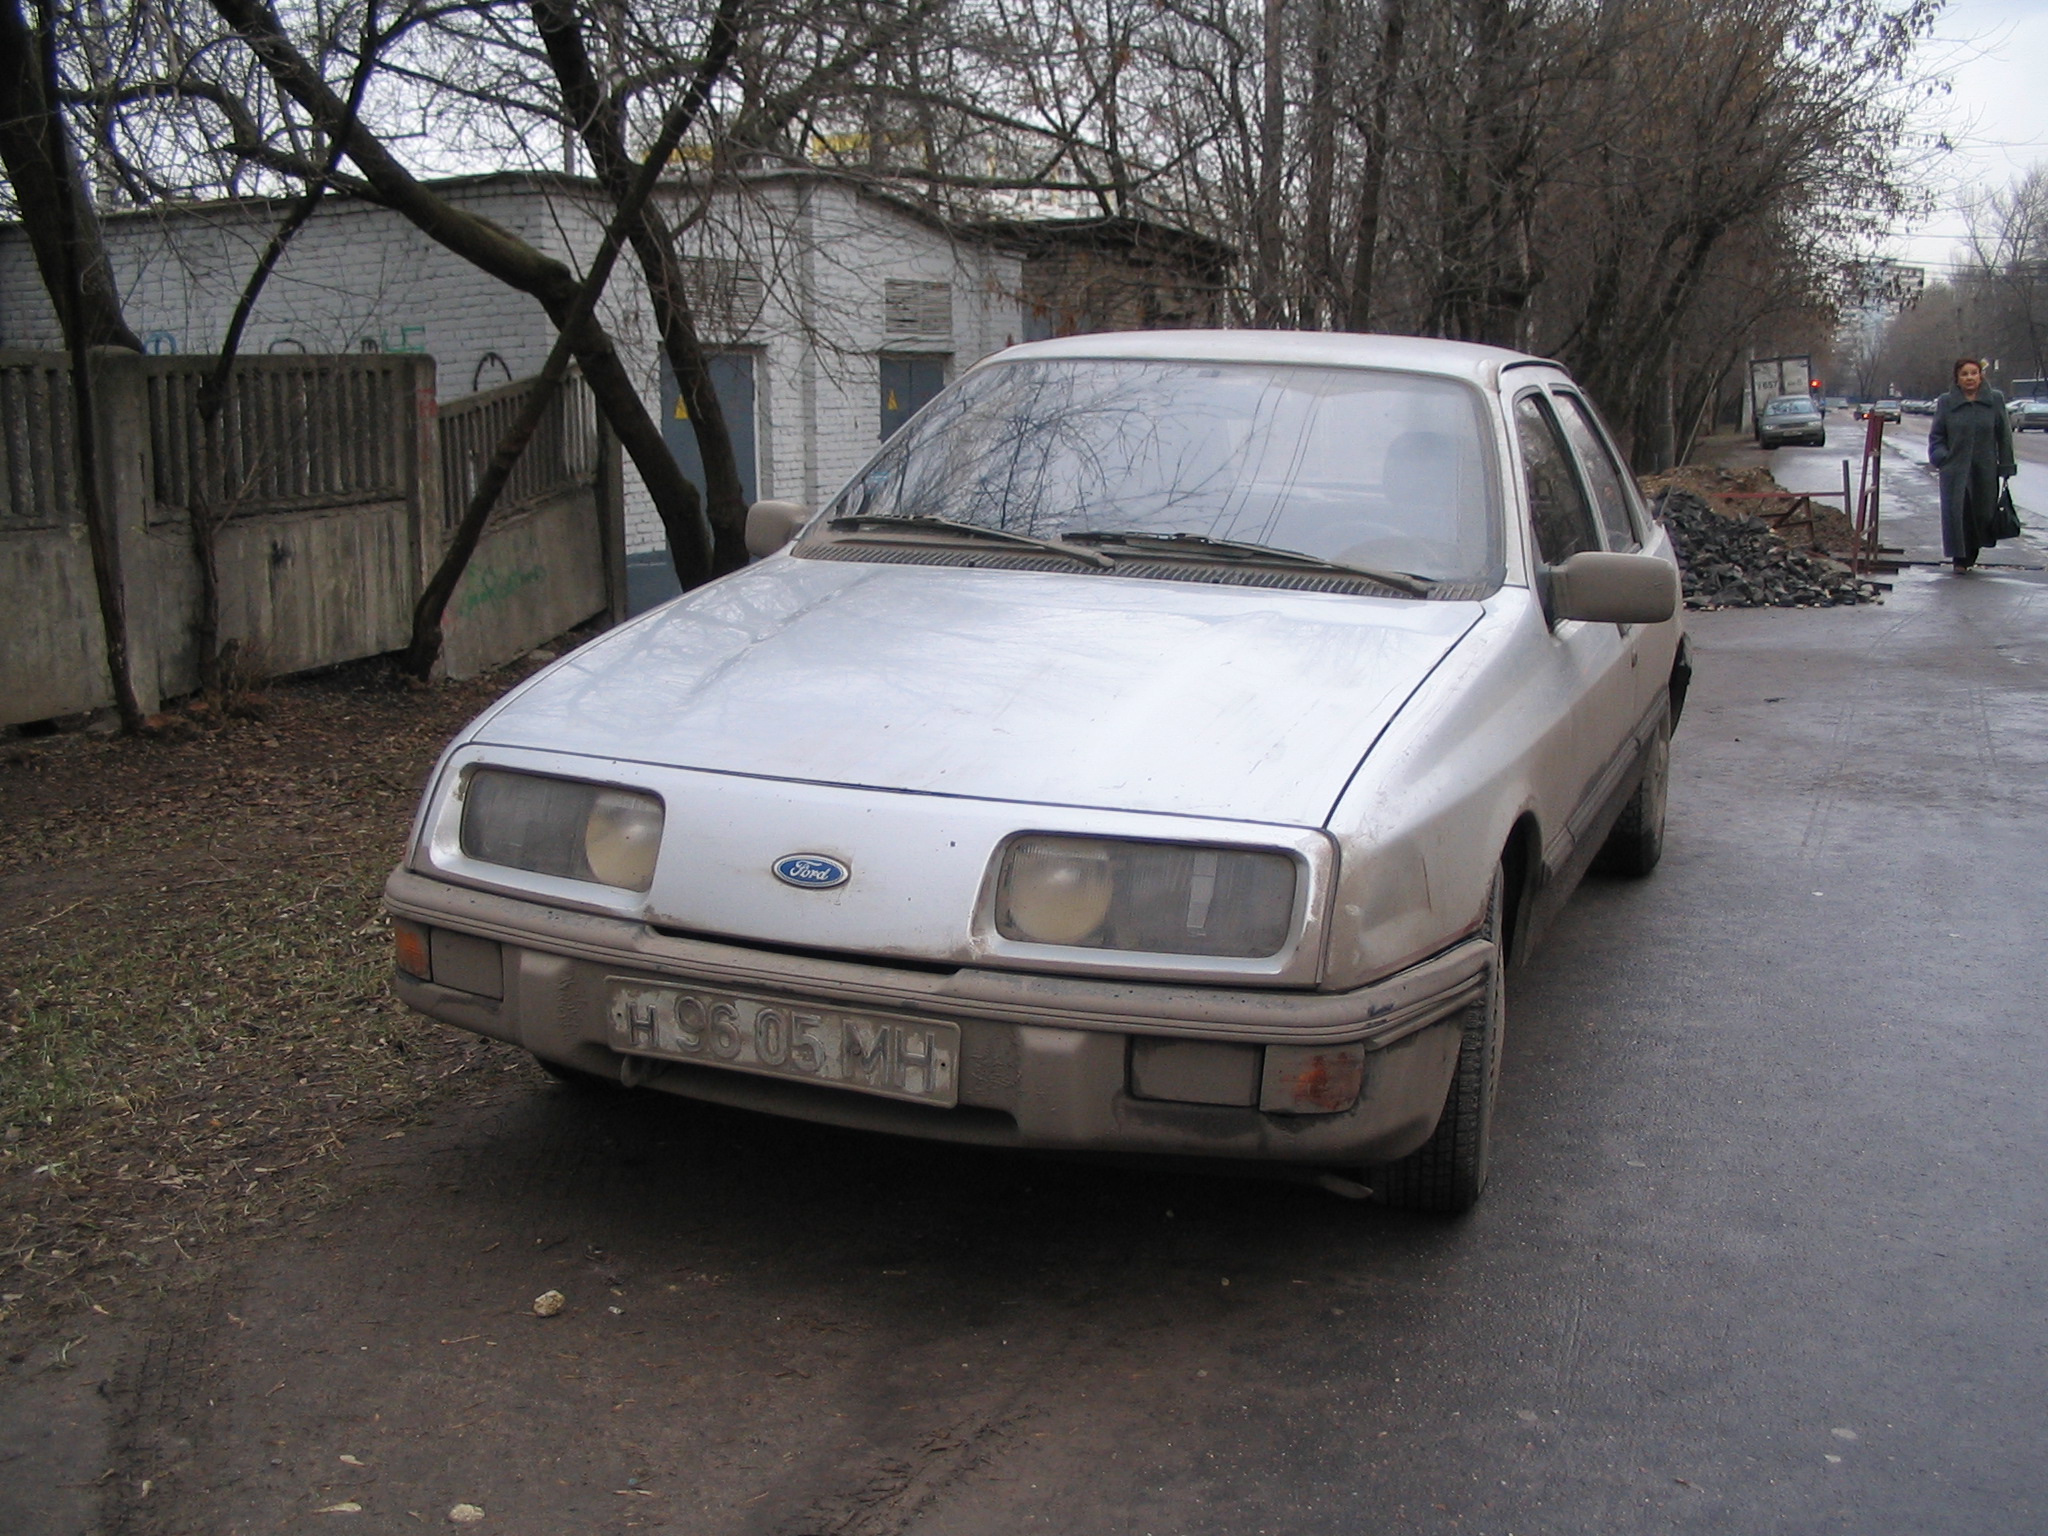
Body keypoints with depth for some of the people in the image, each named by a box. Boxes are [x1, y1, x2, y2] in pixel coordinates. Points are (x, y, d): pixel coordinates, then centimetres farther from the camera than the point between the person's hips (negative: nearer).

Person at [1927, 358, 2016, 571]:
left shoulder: (1995, 400, 3)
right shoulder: (1946, 402, 2)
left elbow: (2004, 436, 6)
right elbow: (1936, 436, 8)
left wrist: (2006, 467, 2)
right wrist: (1941, 457, -9)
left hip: (1985, 471, 1)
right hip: (1955, 471, -1)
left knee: (1983, 513, 7)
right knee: (1957, 513, -9)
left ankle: (1971, 555, 28)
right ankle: (1961, 558, 3)